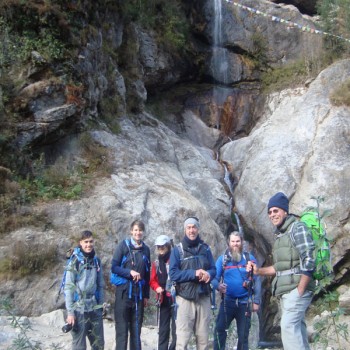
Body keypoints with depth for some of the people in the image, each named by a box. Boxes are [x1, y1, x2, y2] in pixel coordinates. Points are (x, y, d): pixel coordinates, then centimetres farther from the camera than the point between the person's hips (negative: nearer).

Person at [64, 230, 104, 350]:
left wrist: (101, 306, 10)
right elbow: (68, 288, -8)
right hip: (79, 308, -5)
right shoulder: (75, 261, -6)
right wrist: (70, 312, -13)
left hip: (94, 308, 5)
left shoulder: (96, 260, 9)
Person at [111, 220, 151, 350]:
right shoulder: (123, 245, -1)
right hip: (123, 292, -3)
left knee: (136, 328, 8)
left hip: (139, 293, 3)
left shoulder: (146, 249, 9)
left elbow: (147, 274, 14)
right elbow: (114, 267, -5)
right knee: (122, 328, -2)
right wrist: (130, 272, -19)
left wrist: (146, 295, 12)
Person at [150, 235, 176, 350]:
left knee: (176, 329, -6)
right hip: (163, 300, 5)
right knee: (163, 329, 12)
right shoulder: (156, 263, 11)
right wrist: (157, 287, -4)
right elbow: (153, 280, 15)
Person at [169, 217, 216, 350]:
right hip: (185, 298, -3)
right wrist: (194, 273, -19)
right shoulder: (177, 249, 0)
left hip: (204, 298, 3)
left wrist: (208, 274, -14)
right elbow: (173, 274, -8)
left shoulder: (205, 248, 10)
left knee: (203, 338, 9)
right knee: (182, 338, -5)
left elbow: (213, 269, 9)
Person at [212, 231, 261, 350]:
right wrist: (218, 285, -25)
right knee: (219, 330, -7)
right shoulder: (222, 259, 0)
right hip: (227, 302, 0)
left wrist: (256, 301, -3)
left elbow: (257, 281, 2)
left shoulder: (250, 258, 1)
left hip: (244, 302, 1)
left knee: (243, 334, 11)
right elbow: (214, 277, -2)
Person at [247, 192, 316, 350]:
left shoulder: (297, 228, -6)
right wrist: (258, 270, 10)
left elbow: (309, 261, -15)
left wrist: (300, 290, -19)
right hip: (286, 291, 8)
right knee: (297, 328, 7)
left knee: (288, 326, -16)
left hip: (296, 289, -8)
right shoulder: (280, 235, 19)